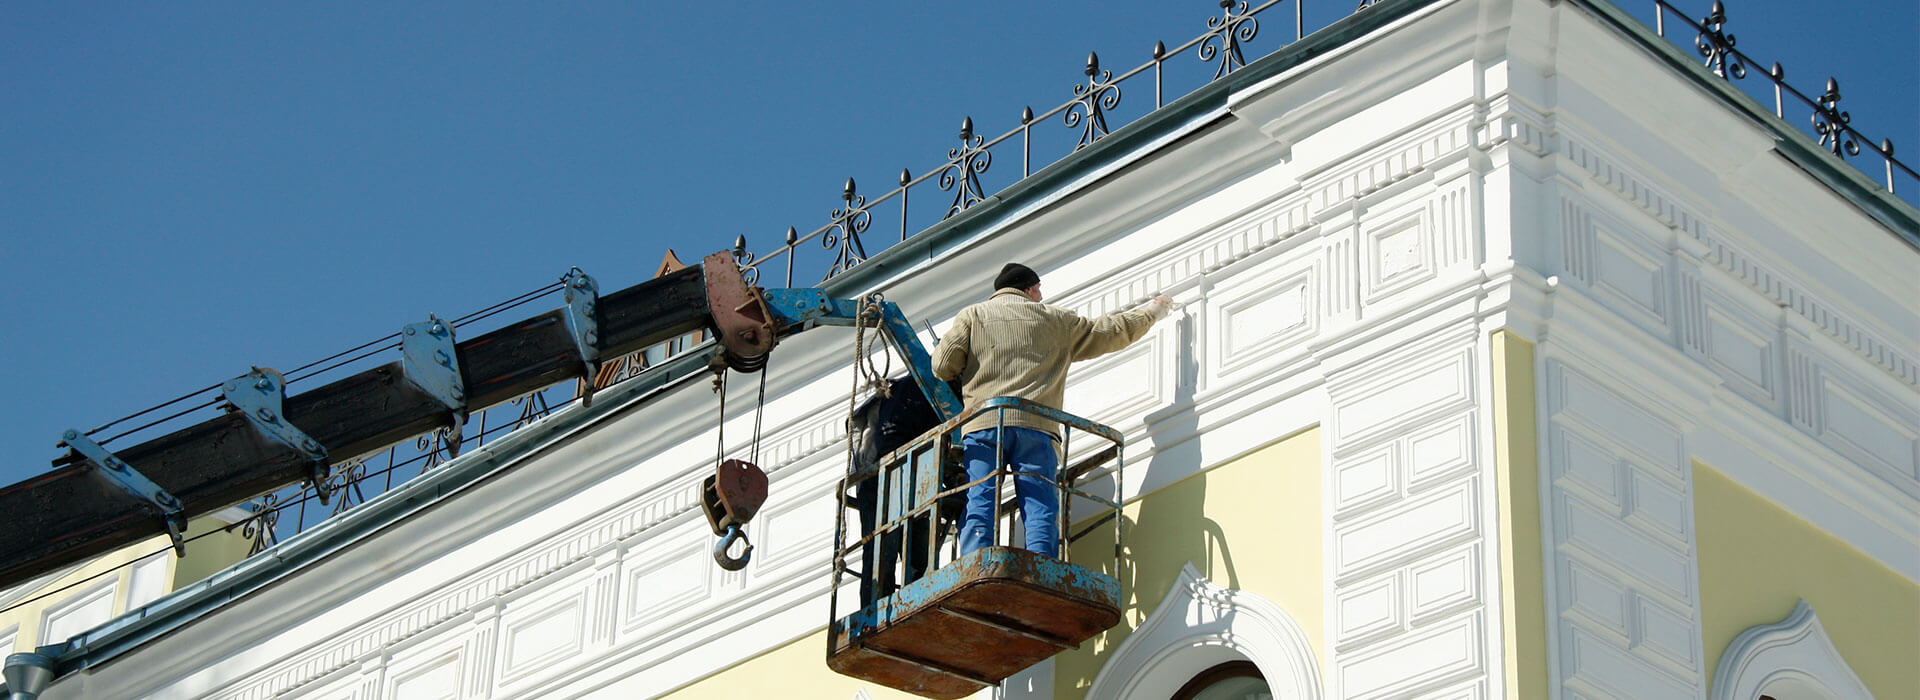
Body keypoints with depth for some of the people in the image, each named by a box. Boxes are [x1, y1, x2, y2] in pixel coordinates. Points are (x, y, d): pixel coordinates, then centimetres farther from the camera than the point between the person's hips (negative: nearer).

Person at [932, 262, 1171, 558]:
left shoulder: (972, 315, 16)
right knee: (1041, 509, -5)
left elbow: (942, 365, 5)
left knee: (979, 505, -9)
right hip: (1036, 425, 0)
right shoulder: (1055, 319, 21)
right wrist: (1150, 312, 47)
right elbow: (1111, 332, 29)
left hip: (981, 424, 0)